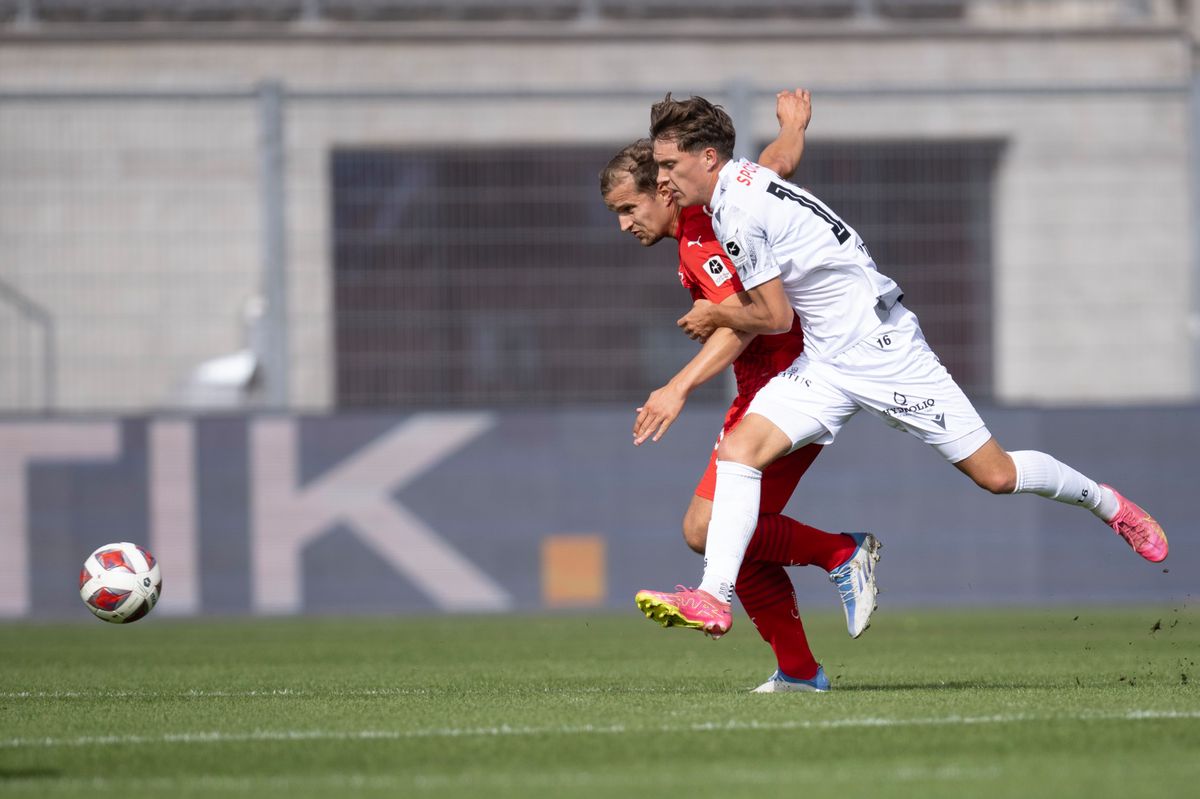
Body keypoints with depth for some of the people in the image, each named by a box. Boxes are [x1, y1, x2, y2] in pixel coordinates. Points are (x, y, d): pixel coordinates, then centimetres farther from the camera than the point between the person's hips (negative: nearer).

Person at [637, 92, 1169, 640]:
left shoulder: (740, 210, -22)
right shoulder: (741, 181, 4)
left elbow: (775, 317, -18)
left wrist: (715, 318, 1)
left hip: (881, 349, -9)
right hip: (824, 363, 9)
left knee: (995, 475, 0)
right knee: (738, 449, -12)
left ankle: (1106, 503, 24)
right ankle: (714, 599, -18)